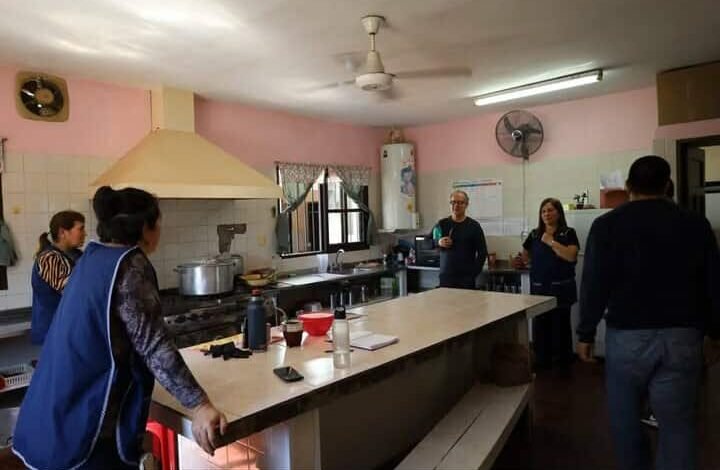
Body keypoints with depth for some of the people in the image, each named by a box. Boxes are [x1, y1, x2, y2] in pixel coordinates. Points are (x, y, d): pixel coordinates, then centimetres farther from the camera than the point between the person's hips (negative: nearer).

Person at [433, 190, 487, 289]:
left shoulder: (474, 226, 3)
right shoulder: (441, 224, 8)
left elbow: (482, 252, 4)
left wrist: (474, 272, -4)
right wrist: (438, 242, -9)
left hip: (467, 278, -1)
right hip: (445, 276, 2)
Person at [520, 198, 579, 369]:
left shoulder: (568, 233, -3)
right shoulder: (534, 234, 9)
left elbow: (571, 256, -18)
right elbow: (525, 256, 22)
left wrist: (551, 241, -14)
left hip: (561, 287, -3)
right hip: (539, 287, 4)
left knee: (561, 324, 5)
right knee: (540, 325, 7)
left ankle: (564, 361, 20)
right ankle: (542, 360, 20)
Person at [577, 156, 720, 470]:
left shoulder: (607, 225, -4)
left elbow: (594, 285, -7)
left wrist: (585, 334, 2)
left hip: (627, 335, -2)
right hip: (683, 337, 2)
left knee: (625, 417, 16)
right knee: (678, 424, 9)